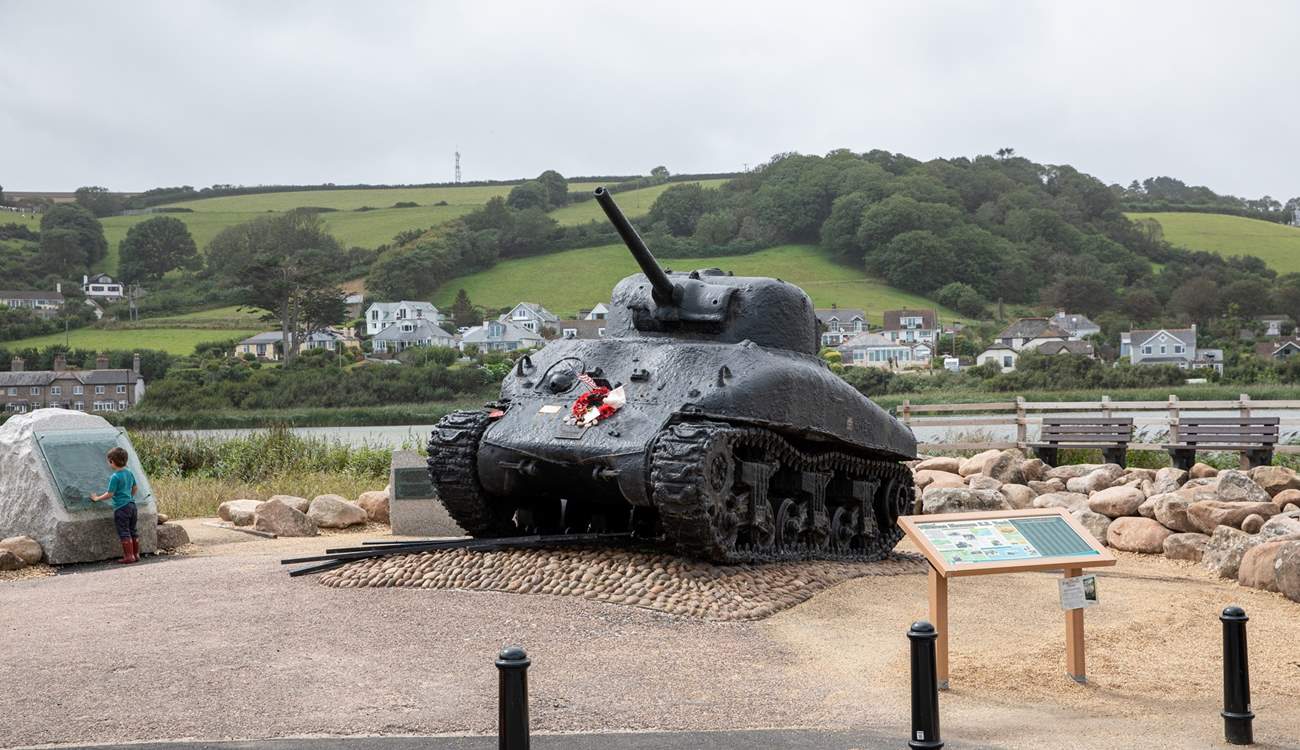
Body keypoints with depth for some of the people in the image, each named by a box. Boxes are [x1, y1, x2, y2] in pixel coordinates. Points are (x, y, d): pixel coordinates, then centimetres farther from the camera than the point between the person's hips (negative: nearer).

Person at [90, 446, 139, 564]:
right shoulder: (129, 473, 8)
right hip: (132, 505, 7)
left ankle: (129, 556, 0)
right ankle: (136, 554, 17)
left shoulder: (115, 477, -15)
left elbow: (109, 494, -12)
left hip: (121, 507, -7)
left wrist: (97, 498, 2)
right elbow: (135, 488, 18)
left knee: (124, 532, -1)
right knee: (133, 531, 14)